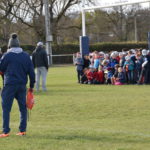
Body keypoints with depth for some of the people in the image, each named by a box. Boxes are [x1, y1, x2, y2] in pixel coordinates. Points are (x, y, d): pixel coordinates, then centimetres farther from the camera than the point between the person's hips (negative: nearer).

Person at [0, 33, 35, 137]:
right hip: (22, 85, 4)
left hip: (9, 85, -4)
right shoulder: (26, 56, 5)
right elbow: (31, 72, 6)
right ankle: (23, 130, 12)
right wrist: (32, 86, 13)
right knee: (23, 107, 13)